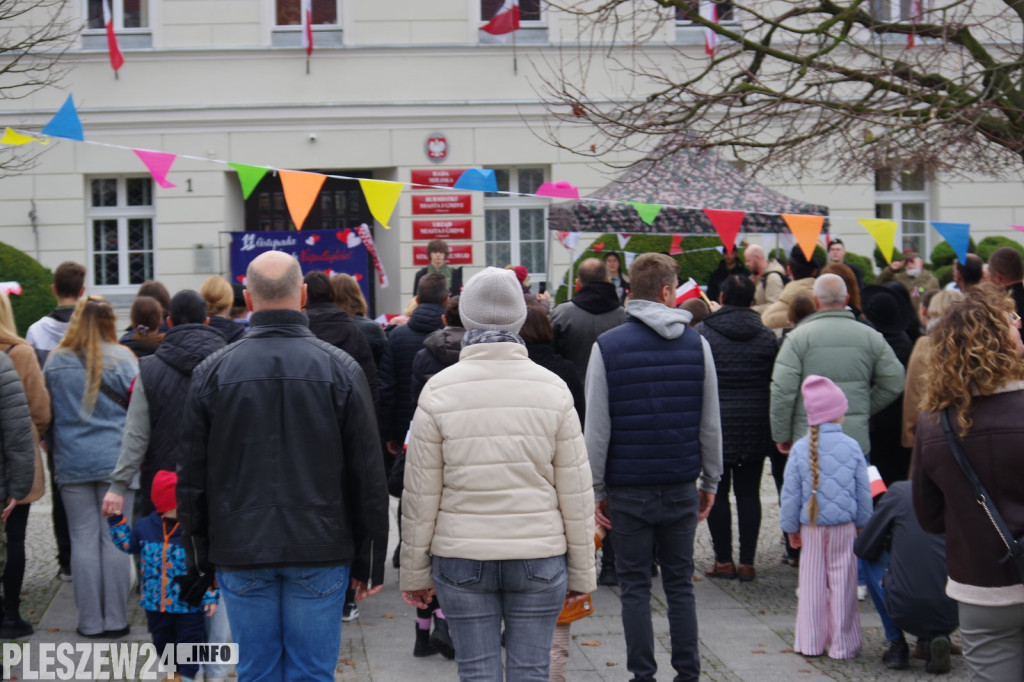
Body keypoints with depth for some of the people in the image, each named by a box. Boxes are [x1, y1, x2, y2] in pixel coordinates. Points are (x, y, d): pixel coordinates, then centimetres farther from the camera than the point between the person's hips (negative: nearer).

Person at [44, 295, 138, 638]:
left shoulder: (55, 362, 2)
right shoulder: (122, 359, -5)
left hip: (72, 464, 2)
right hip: (116, 461, -1)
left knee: (83, 539, 6)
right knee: (115, 538, 3)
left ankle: (90, 621, 9)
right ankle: (116, 619, 6)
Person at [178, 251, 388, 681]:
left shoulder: (212, 372, 0)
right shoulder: (341, 369, -3)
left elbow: (192, 478, 4)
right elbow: (369, 477, -1)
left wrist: (198, 561, 13)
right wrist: (369, 561, 7)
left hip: (241, 554, 1)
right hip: (320, 553, -1)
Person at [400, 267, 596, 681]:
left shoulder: (438, 390, -4)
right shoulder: (552, 388, -2)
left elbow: (421, 494, -2)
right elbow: (575, 491, 0)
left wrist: (414, 572, 7)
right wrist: (581, 571, 9)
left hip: (461, 558, 0)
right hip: (539, 556, 0)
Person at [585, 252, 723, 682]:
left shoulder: (607, 346, -5)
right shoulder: (696, 344, 0)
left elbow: (597, 429, -7)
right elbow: (710, 424, 3)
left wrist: (596, 489, 0)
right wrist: (710, 482, 12)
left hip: (628, 488, -2)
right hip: (681, 485, 2)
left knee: (635, 586, 6)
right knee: (680, 583, 12)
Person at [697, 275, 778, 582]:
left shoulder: (702, 333, -6)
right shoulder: (767, 336, 2)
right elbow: (776, 383, 4)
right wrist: (776, 431, 12)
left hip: (715, 424, -2)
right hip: (755, 426, 2)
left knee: (717, 491, 5)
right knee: (748, 493, 6)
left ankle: (723, 560, 7)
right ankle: (747, 562, 7)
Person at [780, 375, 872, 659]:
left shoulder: (800, 449, -6)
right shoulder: (852, 447, -5)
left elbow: (790, 493, -3)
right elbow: (863, 491, 2)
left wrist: (791, 527, 8)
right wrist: (862, 524, 14)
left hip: (811, 529, 1)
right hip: (845, 528, -1)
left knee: (812, 585, 9)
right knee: (842, 584, 5)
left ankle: (810, 642, 15)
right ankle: (842, 644, 10)